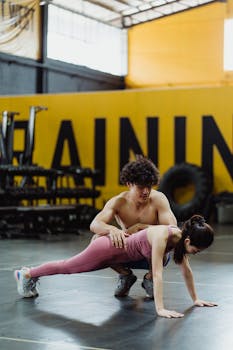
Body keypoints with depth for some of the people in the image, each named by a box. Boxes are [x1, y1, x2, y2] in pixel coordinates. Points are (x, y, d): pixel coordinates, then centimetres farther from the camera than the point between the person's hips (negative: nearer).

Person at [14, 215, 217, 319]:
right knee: (68, 267, 15)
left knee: (70, 267, 26)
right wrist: (160, 309, -44)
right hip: (108, 248, -7)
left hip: (120, 252, 7)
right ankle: (26, 274, 40)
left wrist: (195, 299, -2)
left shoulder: (181, 237, -14)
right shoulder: (162, 236, -38)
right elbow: (157, 274, -42)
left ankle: (32, 274, 48)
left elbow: (186, 270, -3)